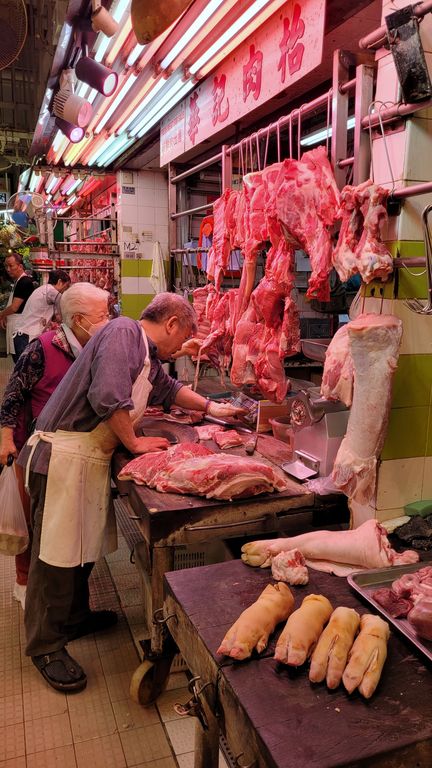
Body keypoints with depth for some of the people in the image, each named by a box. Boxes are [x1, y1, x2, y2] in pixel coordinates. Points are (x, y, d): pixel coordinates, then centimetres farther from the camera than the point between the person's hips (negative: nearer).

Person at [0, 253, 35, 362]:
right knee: (15, 354, 12)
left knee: (18, 356, -9)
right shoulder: (17, 281, 15)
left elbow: (14, 307, -18)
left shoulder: (25, 282, -16)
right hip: (14, 323, 10)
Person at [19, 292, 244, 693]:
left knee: (84, 543, 19)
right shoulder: (123, 333, -15)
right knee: (56, 550, 0)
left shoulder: (146, 354, 17)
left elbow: (168, 389, 35)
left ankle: (74, 617, 38)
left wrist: (211, 407, 36)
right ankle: (45, 645, 14)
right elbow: (108, 397, -26)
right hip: (64, 454, -10)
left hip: (91, 457, 10)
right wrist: (135, 443, -14)